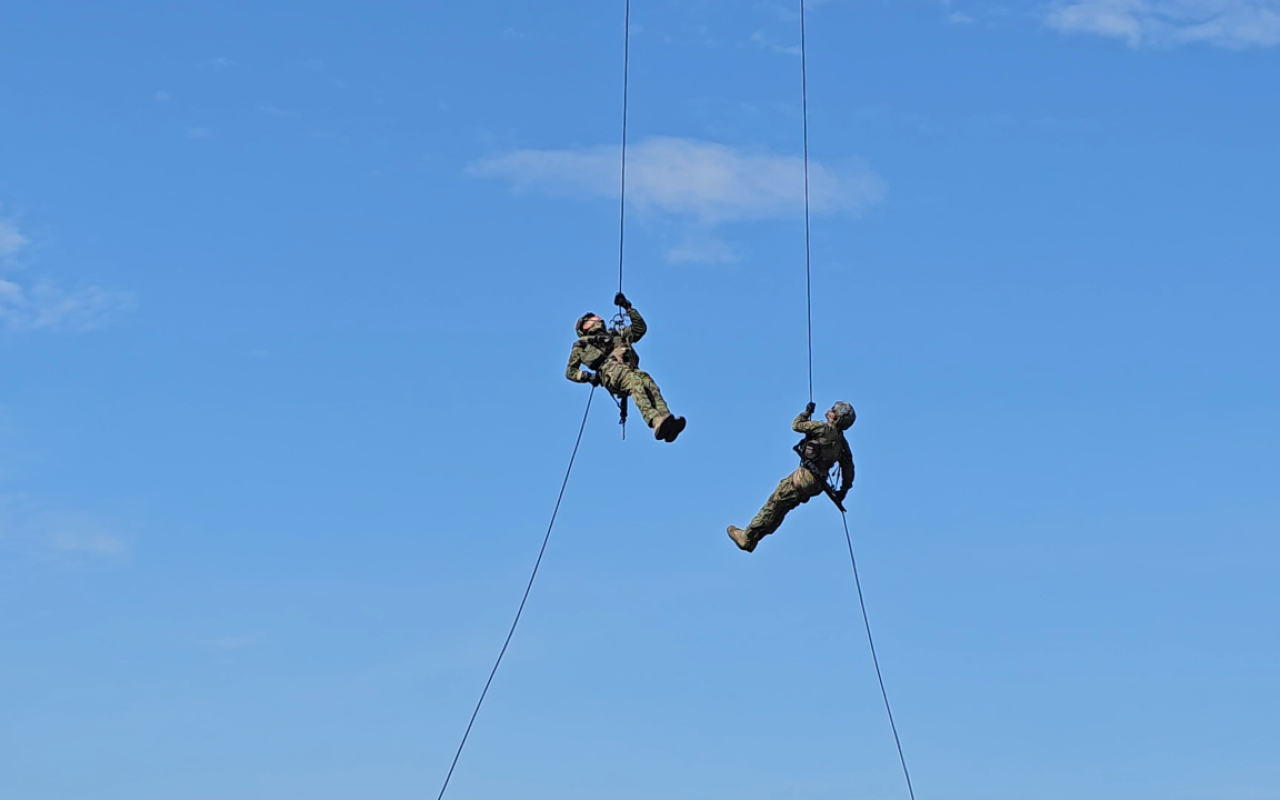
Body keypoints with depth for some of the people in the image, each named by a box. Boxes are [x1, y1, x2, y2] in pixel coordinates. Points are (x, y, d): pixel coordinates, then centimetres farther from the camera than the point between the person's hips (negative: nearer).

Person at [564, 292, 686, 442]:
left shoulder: (616, 334, 43)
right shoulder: (582, 345, 32)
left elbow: (640, 328, 38)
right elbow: (570, 371, 28)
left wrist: (628, 308, 33)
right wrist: (587, 376, 8)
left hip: (630, 368, 4)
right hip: (608, 368, -4)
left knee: (649, 384, -33)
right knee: (635, 382, -39)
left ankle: (667, 422, -58)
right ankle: (657, 423, -63)